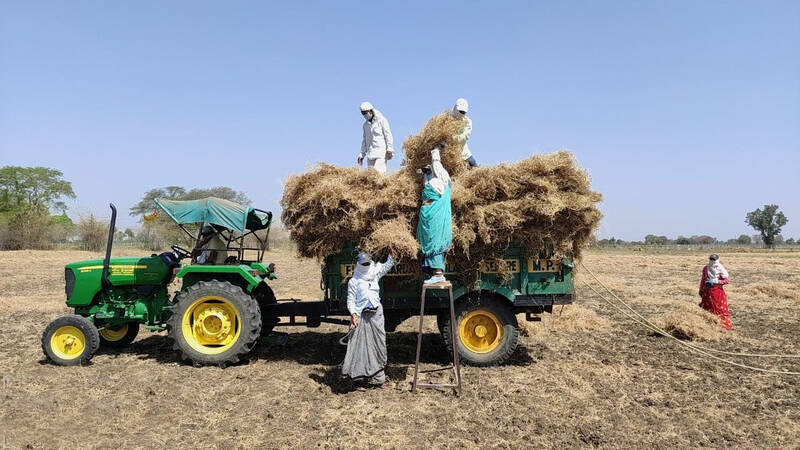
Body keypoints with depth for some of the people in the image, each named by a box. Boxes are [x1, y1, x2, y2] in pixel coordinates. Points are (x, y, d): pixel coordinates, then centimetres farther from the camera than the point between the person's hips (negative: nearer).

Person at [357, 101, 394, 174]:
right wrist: (362, 154, 17)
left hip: (381, 152, -6)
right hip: (370, 153, 6)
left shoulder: (381, 120, 0)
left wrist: (389, 149, -14)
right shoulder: (366, 124, 17)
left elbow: (388, 135, -4)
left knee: (378, 171, -20)